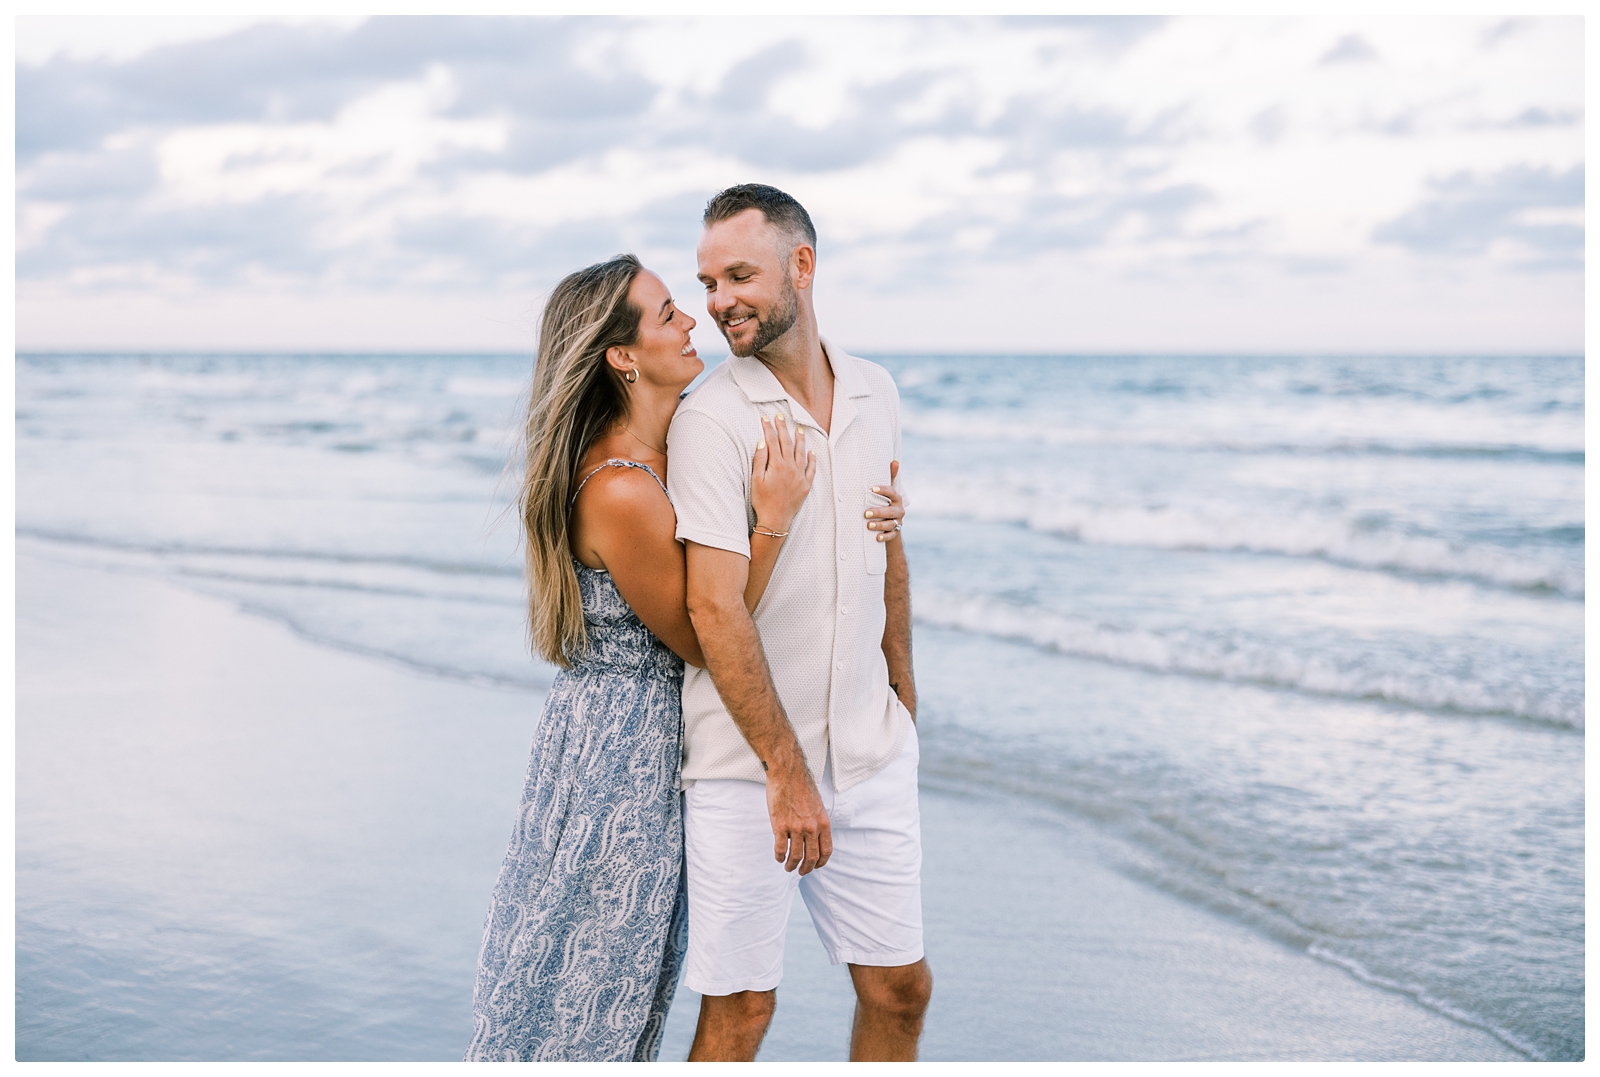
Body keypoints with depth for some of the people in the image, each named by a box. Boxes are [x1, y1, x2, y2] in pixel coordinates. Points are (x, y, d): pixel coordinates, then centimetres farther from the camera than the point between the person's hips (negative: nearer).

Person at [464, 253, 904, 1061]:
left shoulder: (678, 443, 2)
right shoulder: (619, 492, -26)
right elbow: (702, 638, -18)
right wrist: (773, 520, -23)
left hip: (650, 740, 9)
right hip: (620, 747, -9)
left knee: (633, 976, 21)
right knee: (587, 971, 7)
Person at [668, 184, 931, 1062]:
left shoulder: (875, 394, 6)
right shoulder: (710, 419, -13)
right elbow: (715, 609, -19)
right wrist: (786, 773, -20)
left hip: (872, 757, 6)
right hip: (745, 764, -5)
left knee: (899, 987, 11)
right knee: (739, 1006, 1)